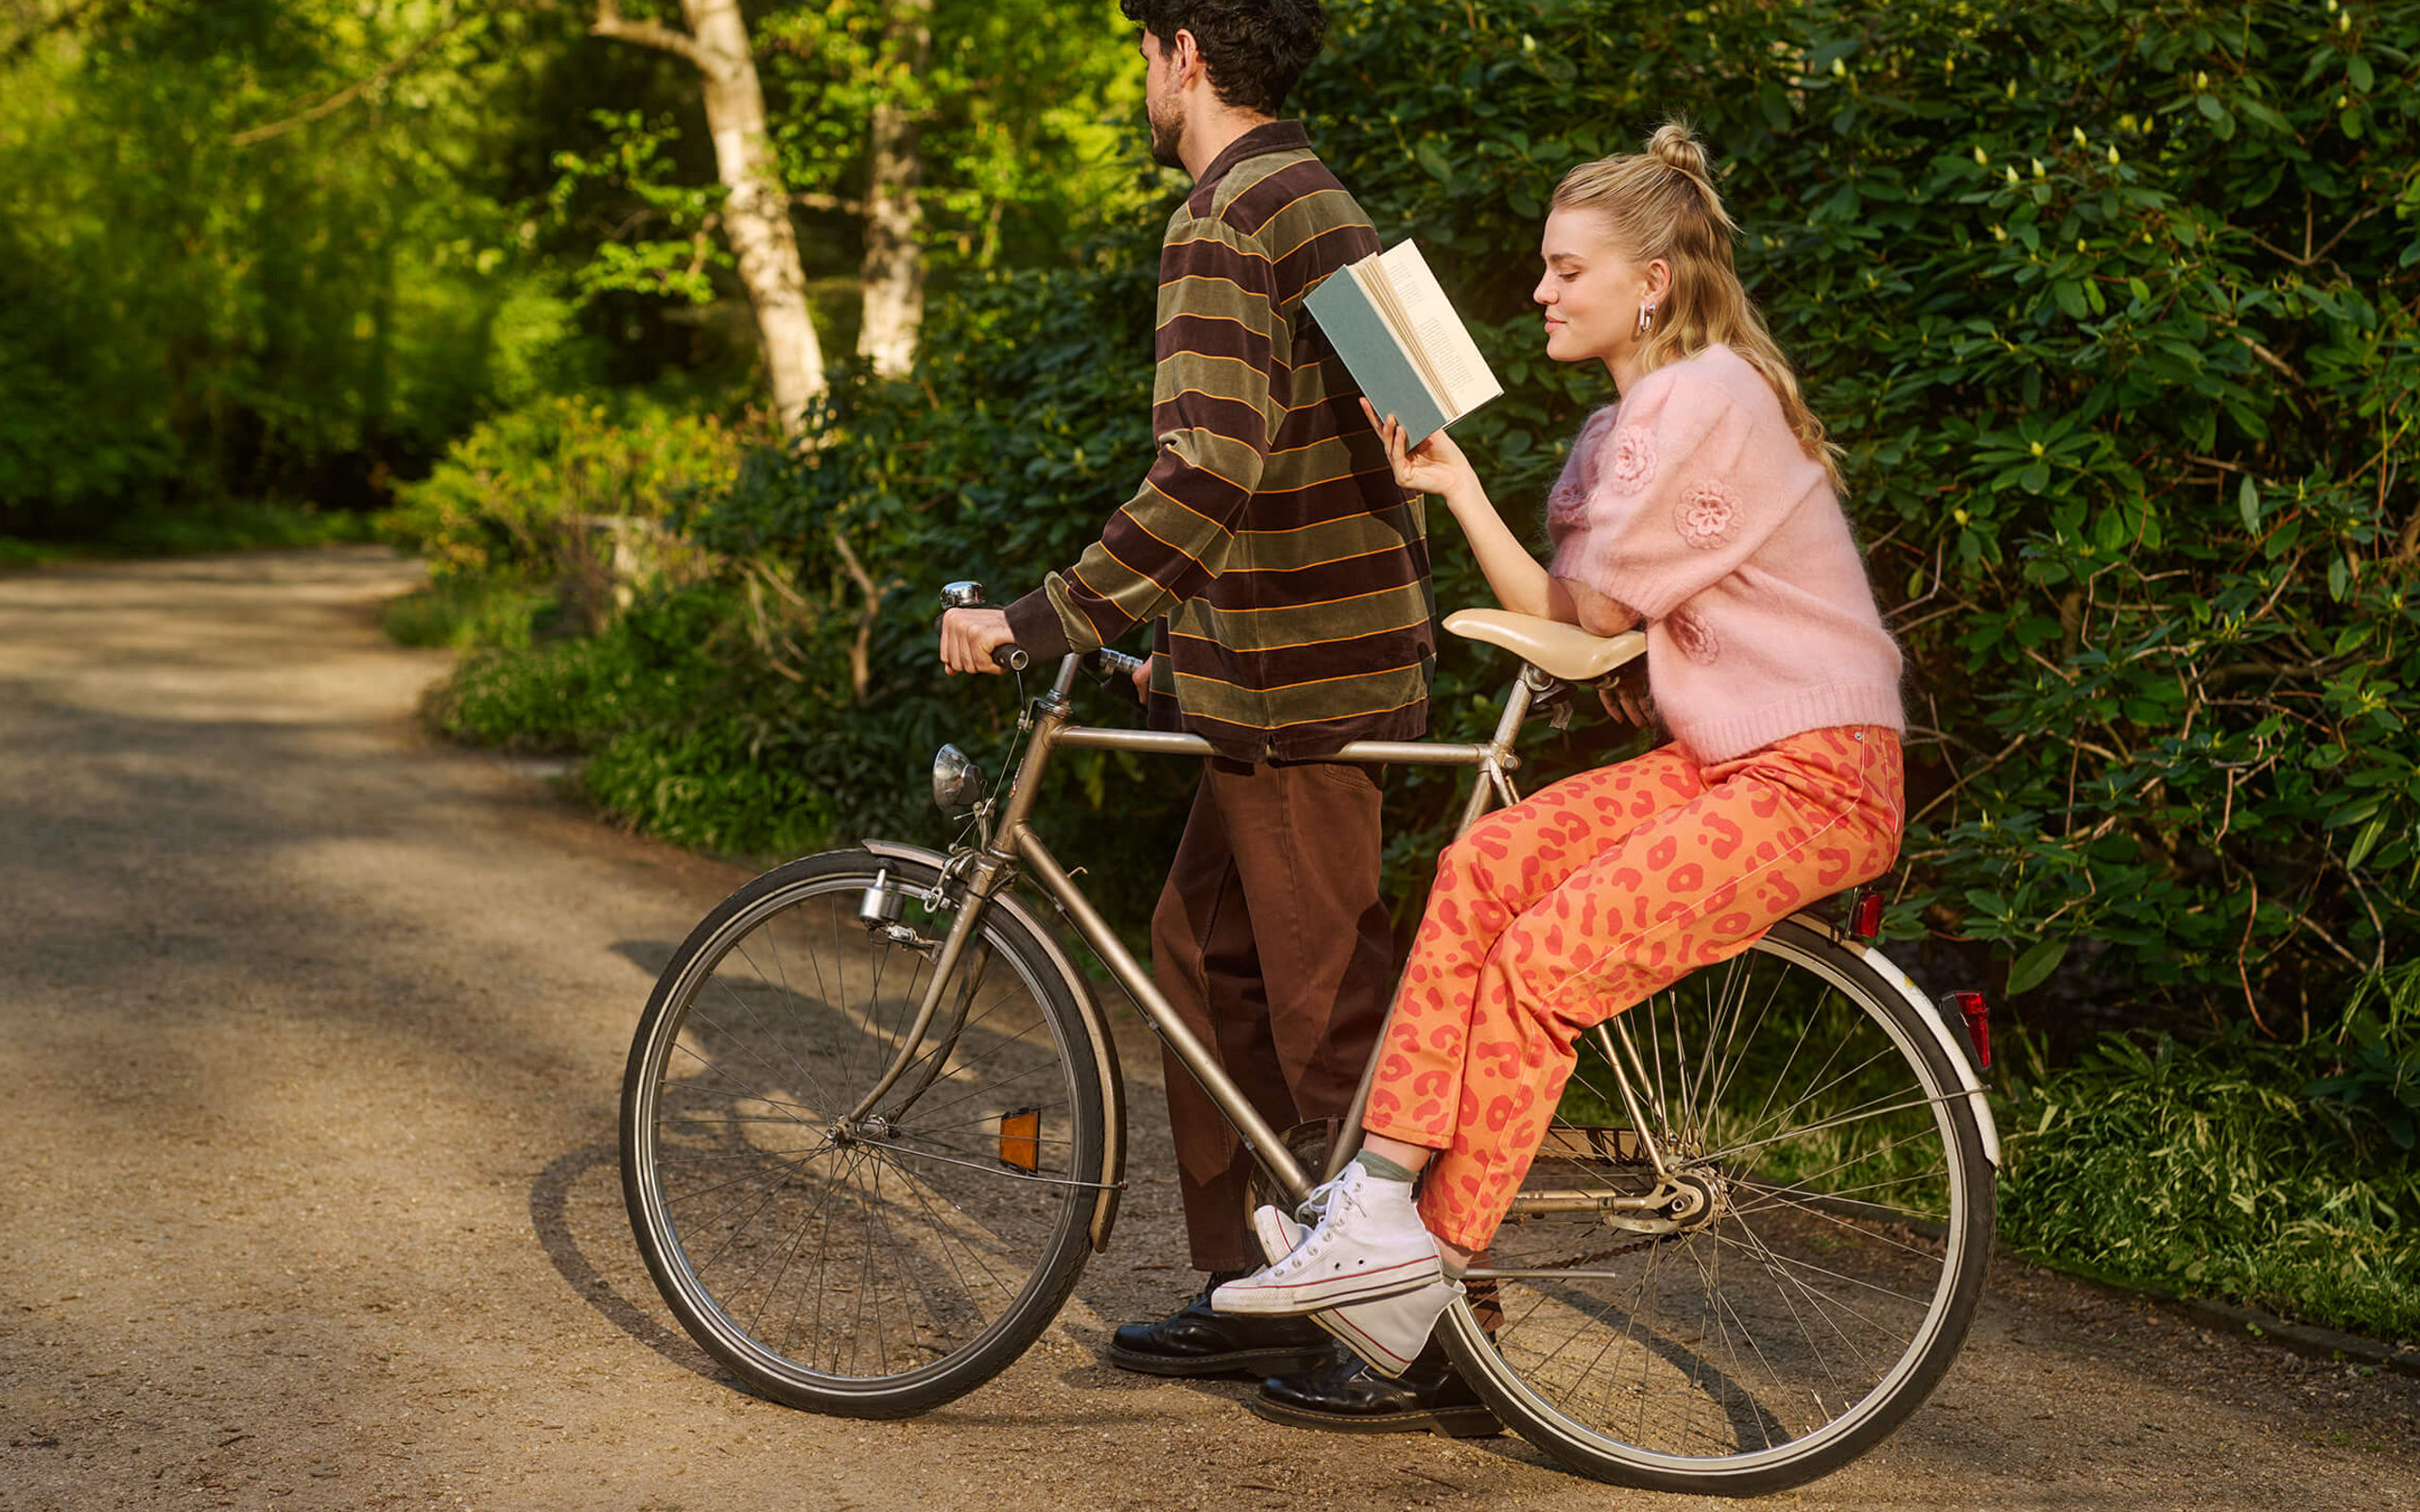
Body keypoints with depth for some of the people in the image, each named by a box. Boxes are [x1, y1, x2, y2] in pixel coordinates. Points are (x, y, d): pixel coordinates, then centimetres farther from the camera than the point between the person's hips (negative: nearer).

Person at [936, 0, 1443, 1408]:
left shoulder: (1224, 224, -15)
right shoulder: (1325, 204, 16)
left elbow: (1209, 472, -27)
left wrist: (1039, 620, -22)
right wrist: (1185, 639, 26)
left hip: (1300, 678, -10)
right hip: (1361, 644, 10)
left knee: (1335, 1010, -3)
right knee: (1204, 951, 17)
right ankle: (1252, 1296, 23)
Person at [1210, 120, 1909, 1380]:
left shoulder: (1705, 397, -13)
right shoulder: (1627, 424, 18)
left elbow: (1591, 610, -10)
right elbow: (1555, 614, 9)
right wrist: (1450, 486, -2)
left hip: (1819, 776, -9)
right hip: (1720, 760, 9)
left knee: (1540, 960, -18)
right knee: (1483, 864, -11)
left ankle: (1431, 1253, -6)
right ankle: (1383, 1193, -13)